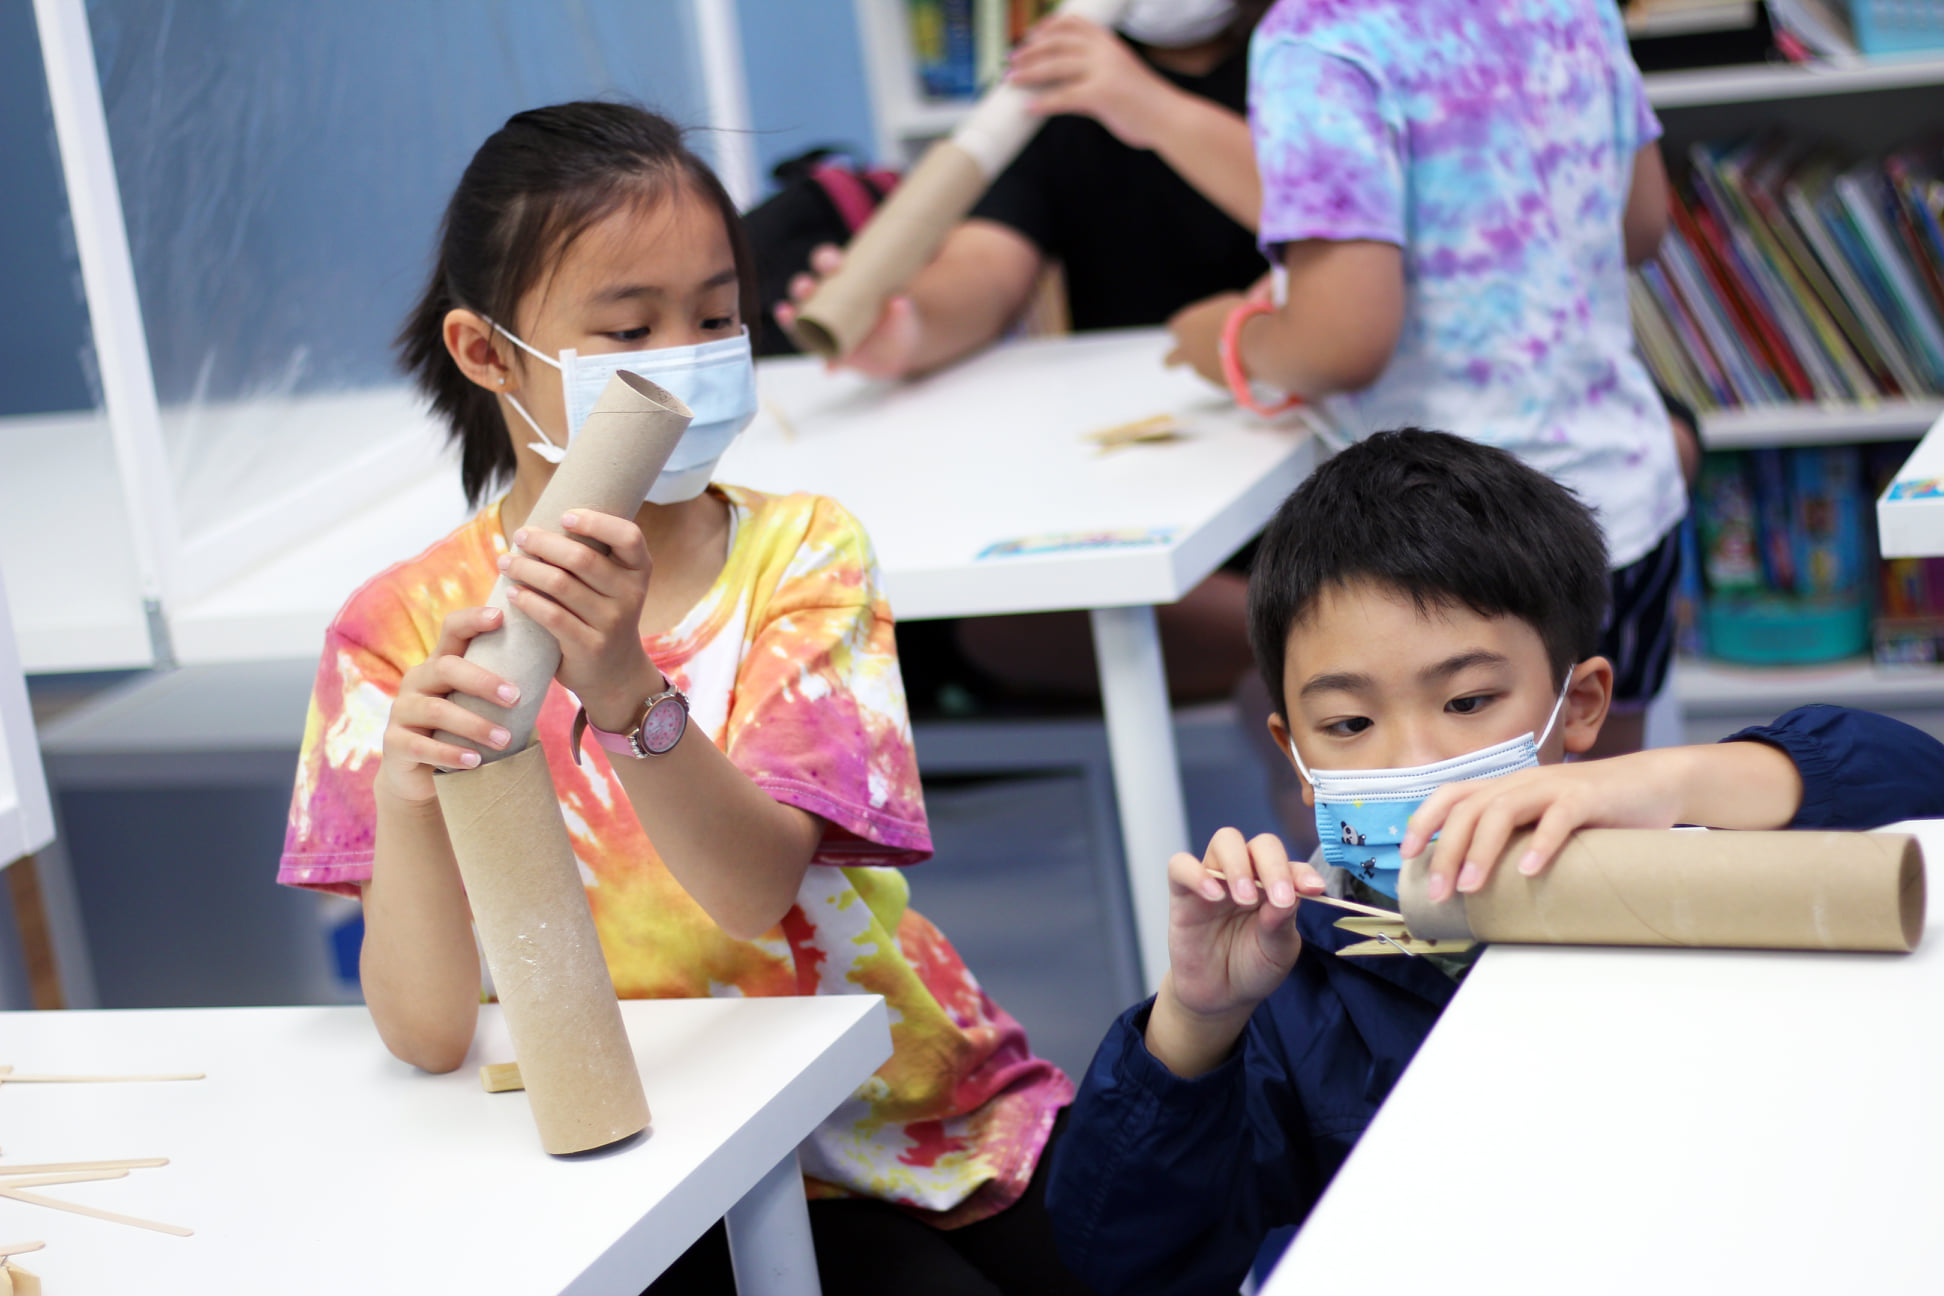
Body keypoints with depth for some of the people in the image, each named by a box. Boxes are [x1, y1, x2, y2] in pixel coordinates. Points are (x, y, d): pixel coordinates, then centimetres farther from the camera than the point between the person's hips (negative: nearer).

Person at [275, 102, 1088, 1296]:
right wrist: (406, 793, -33)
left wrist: (623, 689, -39)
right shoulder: (407, 627, -6)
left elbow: (761, 884, -20)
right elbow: (430, 1031, -14)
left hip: (925, 1125, 3)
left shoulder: (802, 555, -2)